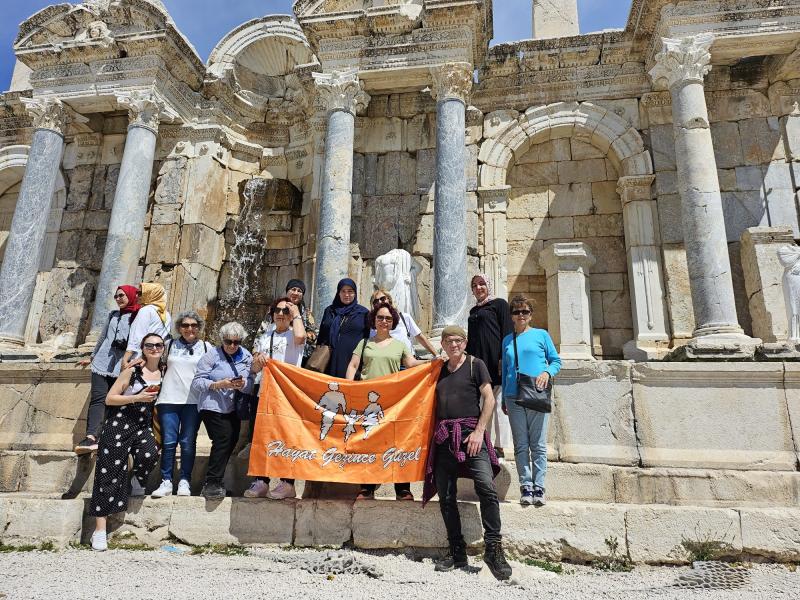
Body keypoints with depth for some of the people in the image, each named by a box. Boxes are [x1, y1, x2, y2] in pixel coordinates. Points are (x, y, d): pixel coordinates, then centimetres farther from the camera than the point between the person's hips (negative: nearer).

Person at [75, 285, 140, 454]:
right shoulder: (113, 315, 20)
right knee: (98, 399, -10)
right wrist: (91, 357, 35)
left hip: (122, 367, -4)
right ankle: (91, 437, -22)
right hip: (102, 362, 4)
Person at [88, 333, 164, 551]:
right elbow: (109, 399, -3)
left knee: (150, 454, -27)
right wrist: (137, 398, -14)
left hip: (143, 426, 3)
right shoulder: (132, 371, -3)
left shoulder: (164, 373, 8)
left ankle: (136, 481, 8)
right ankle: (100, 529, 3)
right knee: (110, 471, -4)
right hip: (119, 424, -3)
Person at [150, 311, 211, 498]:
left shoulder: (206, 347, 9)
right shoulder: (170, 345, 13)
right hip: (169, 399, 1)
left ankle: (185, 481, 11)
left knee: (188, 442, 1)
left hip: (193, 401, -1)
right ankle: (166, 482, 7)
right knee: (168, 441, -1)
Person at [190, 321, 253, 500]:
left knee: (232, 440, 4)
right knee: (224, 438, -17)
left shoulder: (246, 357, 7)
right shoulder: (211, 356, -5)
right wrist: (219, 384, -22)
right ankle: (211, 483, -6)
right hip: (212, 406, -5)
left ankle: (214, 482, 21)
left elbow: (251, 383, 4)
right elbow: (197, 382, -8)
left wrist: (243, 384, -19)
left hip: (233, 408, 5)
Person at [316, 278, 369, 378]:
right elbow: (321, 336, 18)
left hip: (352, 360, -2)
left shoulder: (364, 313, 6)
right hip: (330, 361, 2)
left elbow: (368, 338, 5)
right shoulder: (329, 311, 15)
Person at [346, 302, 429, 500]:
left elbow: (412, 363, 2)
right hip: (366, 398, 1)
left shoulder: (400, 345, 16)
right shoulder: (364, 343, 17)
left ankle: (402, 489, 3)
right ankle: (367, 488, 9)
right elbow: (353, 366, 11)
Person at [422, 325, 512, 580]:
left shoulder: (475, 365, 5)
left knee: (487, 488, -18)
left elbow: (489, 399, -2)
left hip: (470, 434, -4)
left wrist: (479, 431, -11)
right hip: (444, 438, 5)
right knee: (446, 497, 5)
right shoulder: (439, 370, 18)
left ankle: (493, 549, -7)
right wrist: (433, 433, 8)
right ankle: (457, 552, 17)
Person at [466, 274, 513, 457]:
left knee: (497, 403, -5)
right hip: (477, 360, 6)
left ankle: (499, 445, 0)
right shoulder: (473, 310, 22)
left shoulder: (499, 304, 3)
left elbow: (507, 332, -6)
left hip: (494, 360, -6)